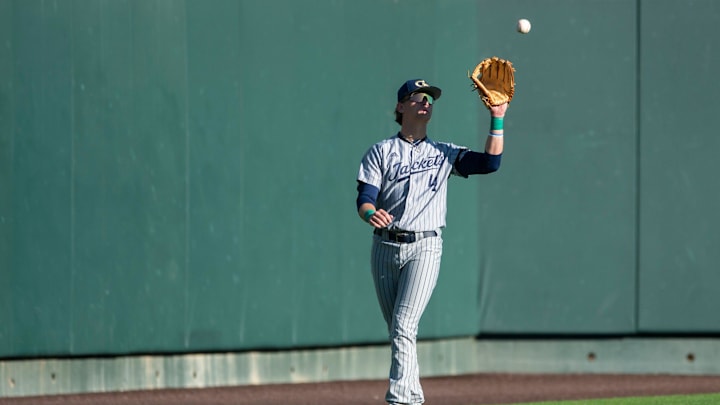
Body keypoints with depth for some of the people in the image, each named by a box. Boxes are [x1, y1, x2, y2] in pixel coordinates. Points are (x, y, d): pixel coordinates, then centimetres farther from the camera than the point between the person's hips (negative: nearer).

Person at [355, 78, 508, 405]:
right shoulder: (381, 152, 8)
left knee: (403, 326, -17)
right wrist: (371, 214, -25)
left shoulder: (444, 154, 11)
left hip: (424, 247, -2)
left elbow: (490, 163, -1)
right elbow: (364, 199, -2)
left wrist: (497, 119, -7)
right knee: (396, 331, 8)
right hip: (385, 247, 2)